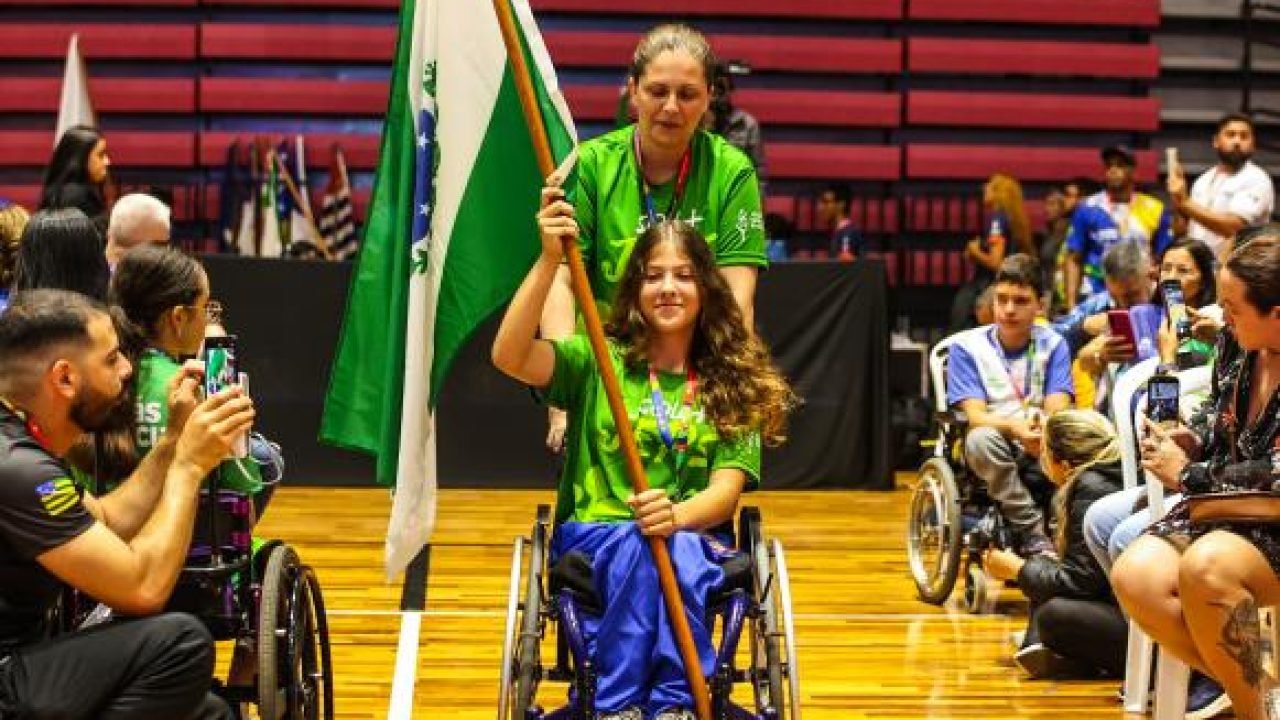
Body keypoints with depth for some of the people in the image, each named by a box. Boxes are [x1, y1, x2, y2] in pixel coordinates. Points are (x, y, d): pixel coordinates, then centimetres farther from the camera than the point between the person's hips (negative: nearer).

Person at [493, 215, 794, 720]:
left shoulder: (732, 386, 10)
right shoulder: (598, 363, 7)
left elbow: (726, 489, -3)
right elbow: (509, 357, -13)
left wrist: (678, 515, -27)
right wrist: (548, 261, -23)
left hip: (695, 542, 1)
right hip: (591, 540, -1)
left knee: (676, 547, -35)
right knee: (637, 542, -35)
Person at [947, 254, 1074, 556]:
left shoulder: (1053, 345, 6)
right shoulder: (967, 347, 0)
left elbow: (1058, 410, -7)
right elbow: (975, 415, -11)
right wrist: (1015, 428, -34)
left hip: (1042, 453, 1)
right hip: (992, 452, -1)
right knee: (981, 439, -36)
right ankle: (1031, 532, -28)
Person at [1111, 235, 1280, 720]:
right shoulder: (1235, 343, 3)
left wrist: (1187, 475, -13)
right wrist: (1193, 439, 1)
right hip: (1224, 507, 7)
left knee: (1203, 568, -37)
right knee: (1134, 577, -21)